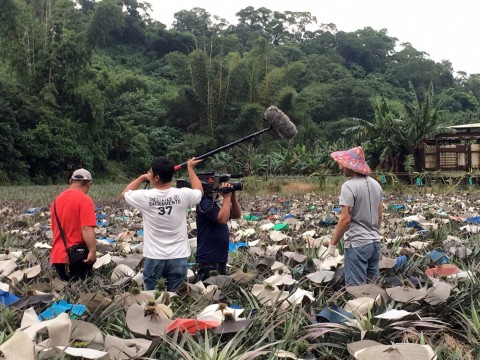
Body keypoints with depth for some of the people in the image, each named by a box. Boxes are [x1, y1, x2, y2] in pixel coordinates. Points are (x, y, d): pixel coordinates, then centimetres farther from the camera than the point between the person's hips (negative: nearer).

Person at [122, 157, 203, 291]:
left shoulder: (145, 197, -11)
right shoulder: (182, 195, -9)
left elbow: (125, 193, 12)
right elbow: (199, 191, 16)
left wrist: (142, 177, 20)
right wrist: (190, 168, 26)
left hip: (153, 258, -1)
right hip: (178, 258, 1)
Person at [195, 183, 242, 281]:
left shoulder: (215, 202, 14)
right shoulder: (205, 203, -16)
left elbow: (237, 215, 11)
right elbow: (223, 219, -28)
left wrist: (233, 197, -3)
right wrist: (227, 197, -19)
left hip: (220, 258, 10)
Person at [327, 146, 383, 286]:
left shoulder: (349, 186, -16)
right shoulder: (376, 184, 9)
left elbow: (345, 219, -18)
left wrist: (332, 243, -10)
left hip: (357, 244, -8)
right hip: (375, 242, 8)